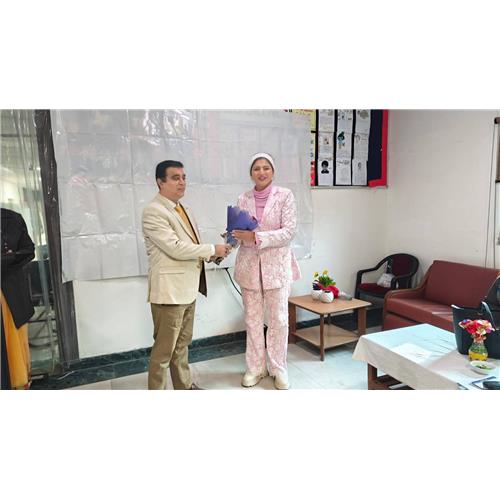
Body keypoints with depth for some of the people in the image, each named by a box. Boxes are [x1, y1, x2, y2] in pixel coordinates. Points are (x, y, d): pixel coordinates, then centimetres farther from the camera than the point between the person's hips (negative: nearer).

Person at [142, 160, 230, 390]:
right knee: (164, 348, 3)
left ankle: (184, 385, 36)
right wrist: (212, 249, -14)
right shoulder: (153, 211, -14)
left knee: (182, 343, 21)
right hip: (169, 289, -8)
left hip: (187, 287, 9)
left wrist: (213, 253, 0)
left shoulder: (184, 209, 14)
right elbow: (176, 248, -22)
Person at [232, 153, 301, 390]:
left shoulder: (285, 195, -3)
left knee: (278, 319, 5)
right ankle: (255, 367, 26)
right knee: (252, 319, 10)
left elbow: (289, 231, -11)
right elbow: (239, 230, 8)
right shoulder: (243, 199, 6)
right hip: (249, 264, 3)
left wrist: (257, 237, -20)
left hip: (276, 264, -2)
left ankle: (278, 368, 24)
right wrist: (234, 235, -15)